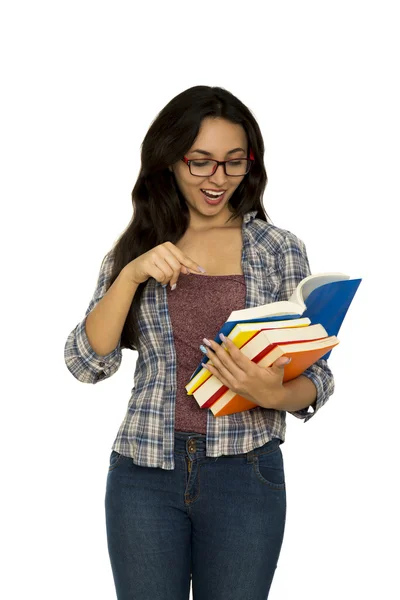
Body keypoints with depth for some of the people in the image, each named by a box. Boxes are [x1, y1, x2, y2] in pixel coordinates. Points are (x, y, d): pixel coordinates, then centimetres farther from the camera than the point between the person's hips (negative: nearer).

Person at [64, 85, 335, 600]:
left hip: (246, 477, -1)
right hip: (145, 474, 1)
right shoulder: (135, 248, 5)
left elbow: (317, 378, 2)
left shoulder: (280, 249, 1)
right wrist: (132, 274, -15)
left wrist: (274, 394, -20)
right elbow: (87, 364, -3)